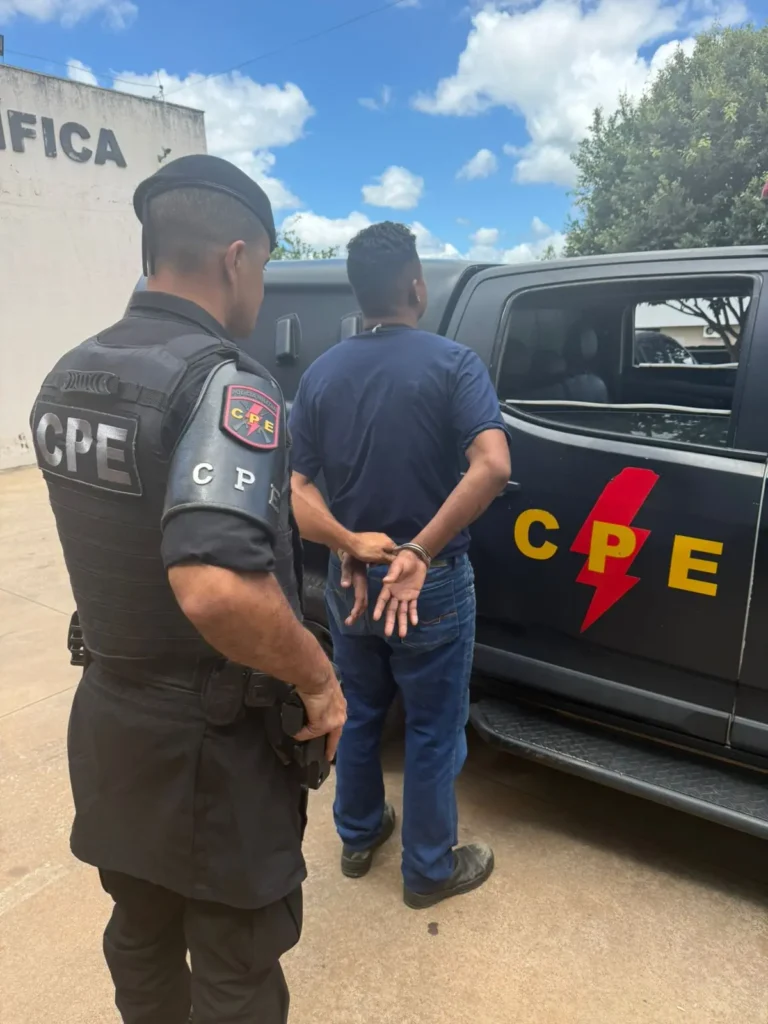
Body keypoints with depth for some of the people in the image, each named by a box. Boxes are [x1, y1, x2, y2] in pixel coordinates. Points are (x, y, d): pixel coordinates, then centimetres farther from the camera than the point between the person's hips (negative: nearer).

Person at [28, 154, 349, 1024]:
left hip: (109, 714, 8)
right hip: (212, 737, -7)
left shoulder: (66, 378, 3)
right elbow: (216, 587, -37)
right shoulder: (226, 384, -24)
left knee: (141, 938, 28)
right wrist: (318, 678, -21)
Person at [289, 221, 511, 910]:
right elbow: (492, 467, -26)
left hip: (350, 582, 5)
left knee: (358, 716, 23)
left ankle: (358, 837, 43)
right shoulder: (452, 363, -12)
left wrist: (350, 549, -12)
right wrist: (419, 552, -22)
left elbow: (295, 487, -7)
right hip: (432, 585, -4)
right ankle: (429, 870, 32)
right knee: (433, 731, 14)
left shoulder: (321, 373, 0)